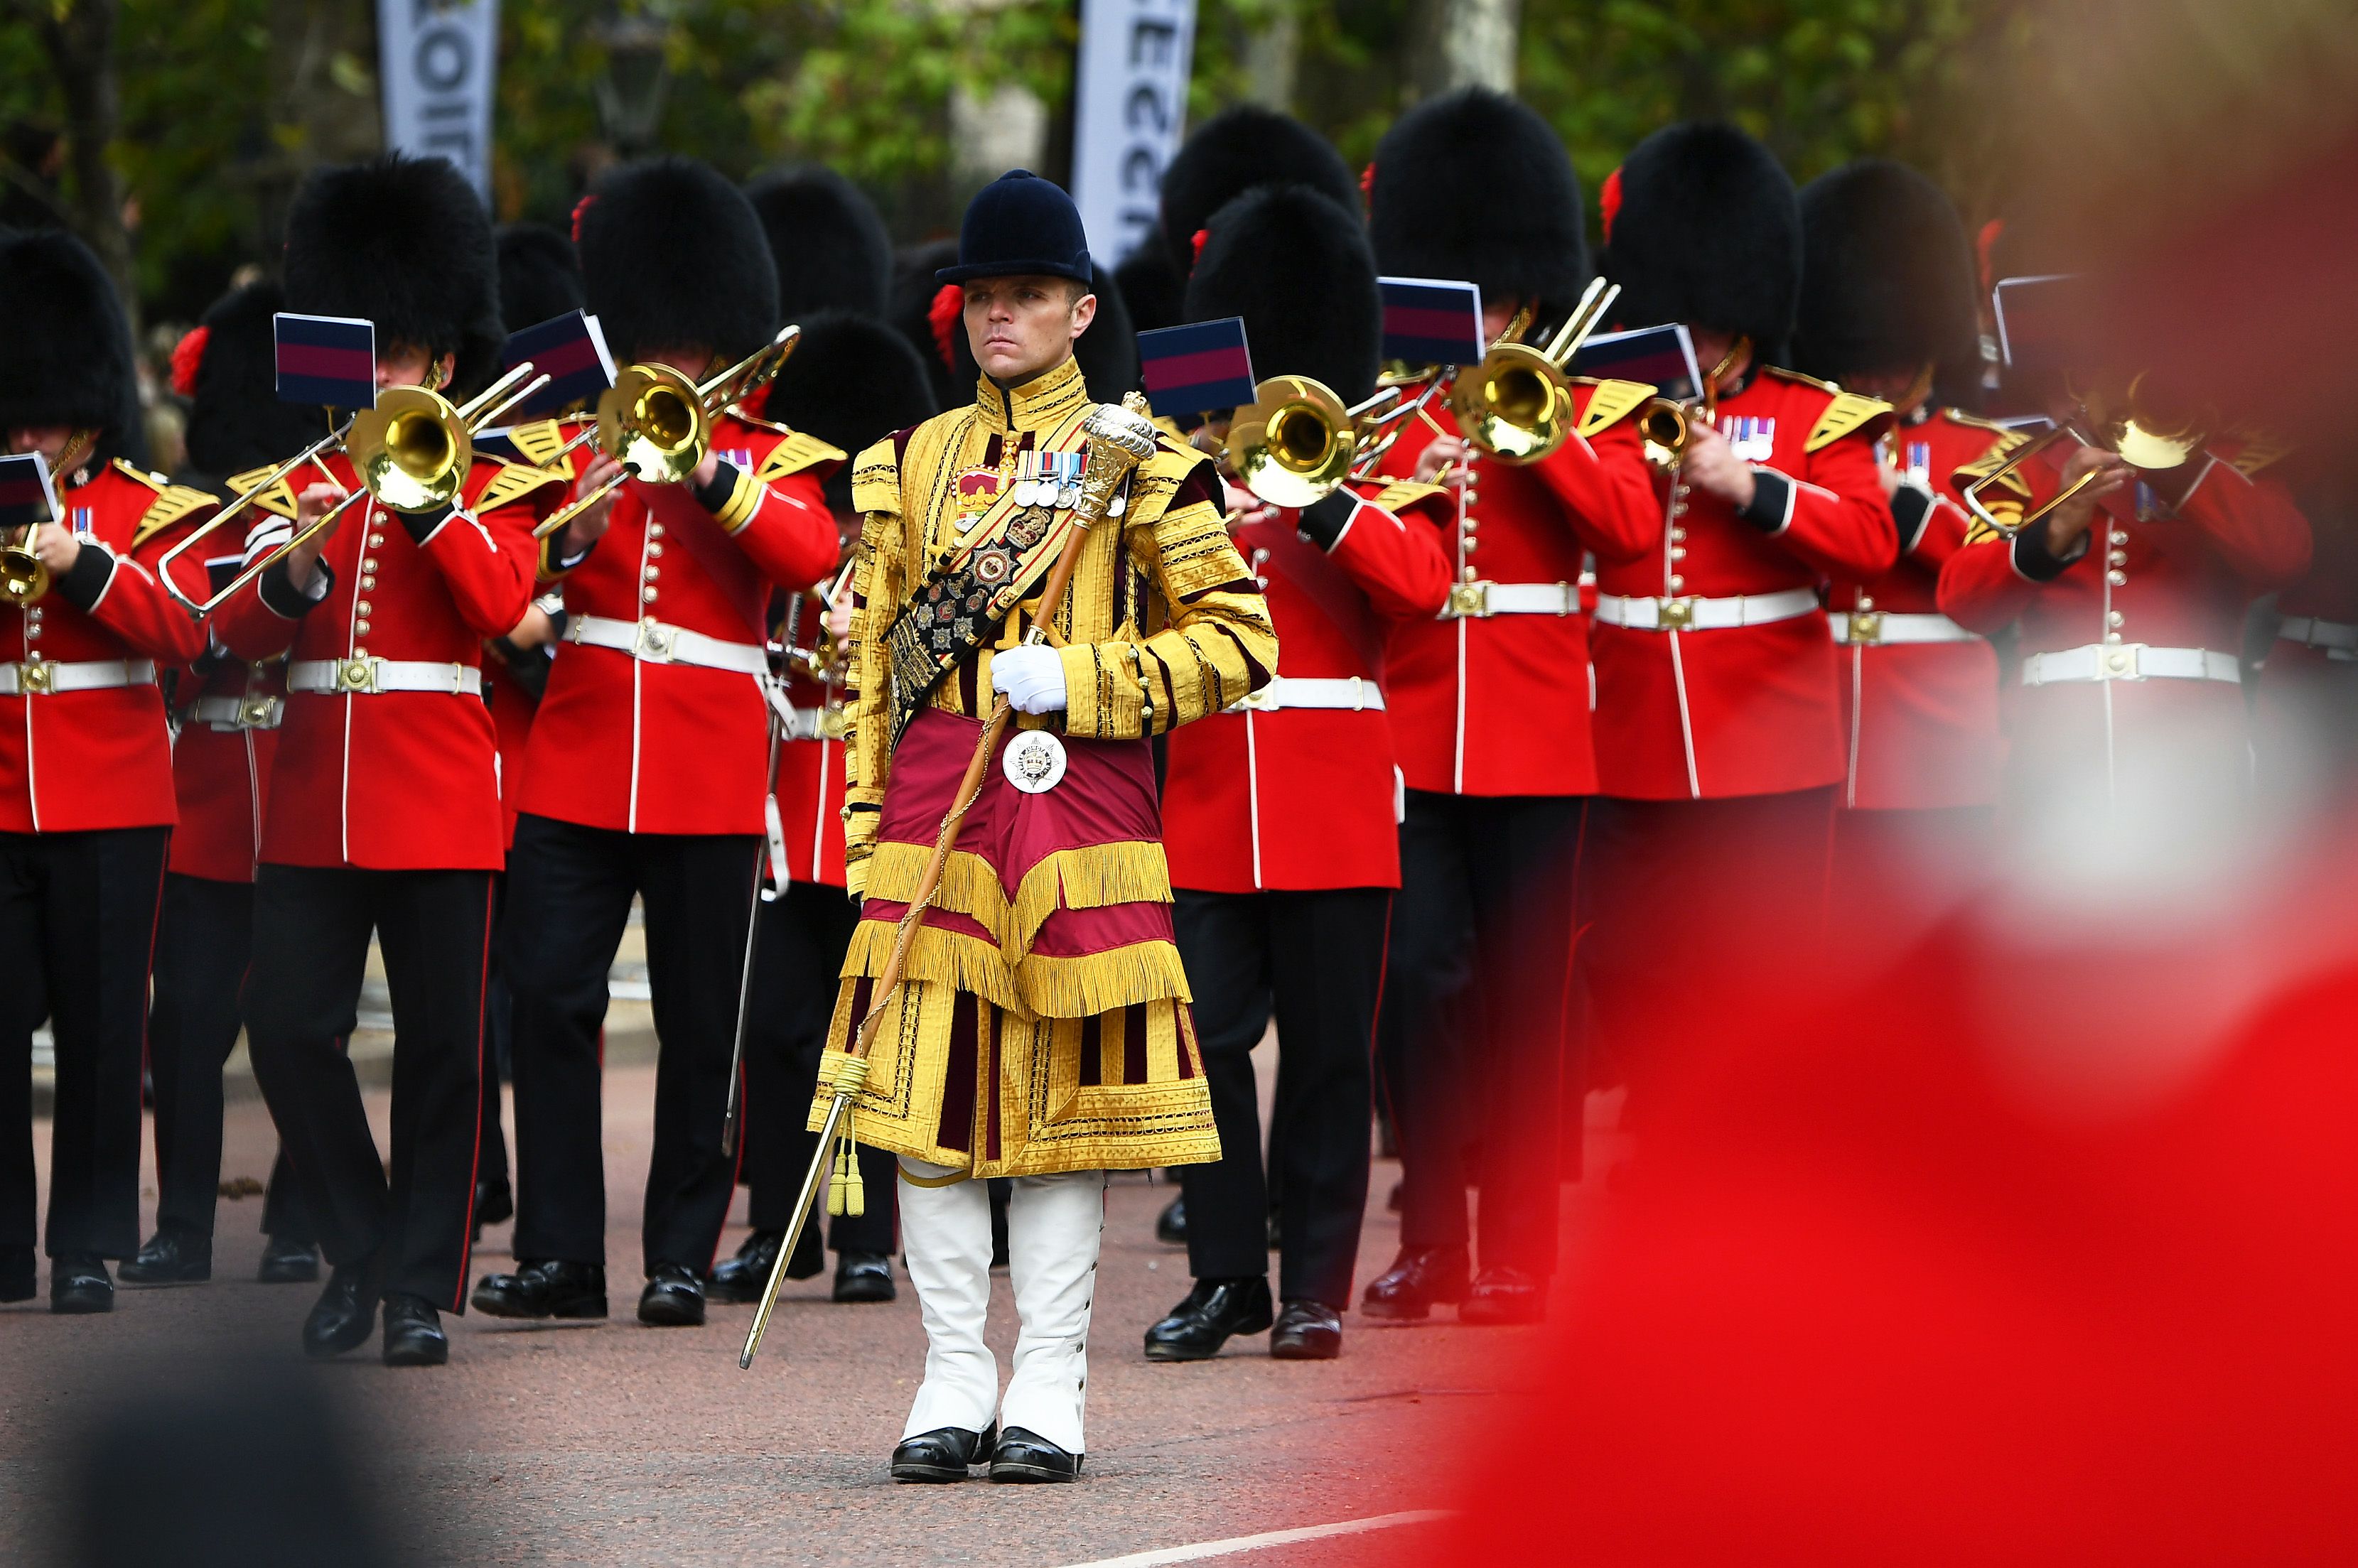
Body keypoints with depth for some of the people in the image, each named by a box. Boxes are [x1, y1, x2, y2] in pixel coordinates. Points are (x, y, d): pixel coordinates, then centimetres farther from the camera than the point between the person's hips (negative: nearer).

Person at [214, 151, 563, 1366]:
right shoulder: (301, 480, 13)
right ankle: (358, 1251, 12)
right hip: (314, 800, 3)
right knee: (287, 1027, -4)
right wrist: (294, 562, -18)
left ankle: (423, 1287, 4)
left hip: (440, 802, -3)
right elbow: (241, 631, 2)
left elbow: (502, 604, -13)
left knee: (441, 1047, -2)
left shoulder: (487, 488, 5)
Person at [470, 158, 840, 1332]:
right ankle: (559, 1254, 0)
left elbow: (810, 555, -14)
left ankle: (682, 1256, 9)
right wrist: (572, 528, -14)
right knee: (548, 1003, -5)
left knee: (699, 1027, 2)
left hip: (708, 779, -2)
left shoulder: (769, 465, 6)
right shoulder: (575, 450, 12)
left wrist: (707, 471, -20)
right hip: (577, 762, 2)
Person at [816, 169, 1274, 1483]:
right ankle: (955, 1382, 5)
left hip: (1082, 801, -3)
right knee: (930, 1086, -1)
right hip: (933, 802, 3)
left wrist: (1077, 679, -11)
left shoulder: (1141, 465, 3)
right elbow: (875, 659, 15)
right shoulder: (911, 464, 14)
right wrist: (866, 820, 7)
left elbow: (1239, 641, 0)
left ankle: (1049, 1388, 4)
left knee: (1066, 1085, -1)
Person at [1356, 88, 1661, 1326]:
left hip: (1535, 742, -1)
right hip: (1408, 734, 1)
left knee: (1524, 994, -1)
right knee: (1417, 979, -6)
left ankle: (1519, 1251, 4)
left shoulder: (1587, 408, 8)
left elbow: (1630, 527, -9)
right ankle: (1431, 1237, 2)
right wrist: (1410, 488, -15)